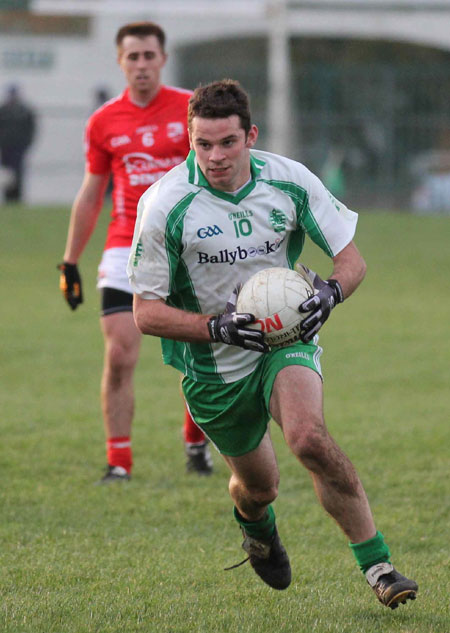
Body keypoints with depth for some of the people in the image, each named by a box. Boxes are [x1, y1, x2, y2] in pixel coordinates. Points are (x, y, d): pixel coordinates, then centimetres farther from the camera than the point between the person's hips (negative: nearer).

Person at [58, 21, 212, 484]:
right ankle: (118, 461, -5)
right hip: (126, 250, 1)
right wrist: (70, 262, 13)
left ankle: (196, 442, 26)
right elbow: (90, 194, 14)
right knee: (119, 355, -11)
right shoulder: (103, 122, 6)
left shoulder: (193, 109, -1)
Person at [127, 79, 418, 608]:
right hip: (213, 367, 0)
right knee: (258, 486, 13)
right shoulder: (164, 204, -17)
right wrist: (218, 327, -28)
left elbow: (350, 257, -2)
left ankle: (378, 566, -22)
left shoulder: (290, 181, -11)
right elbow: (146, 312, -13)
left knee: (308, 436, -30)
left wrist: (331, 292, -25)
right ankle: (255, 525, 54)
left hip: (285, 340, 0)